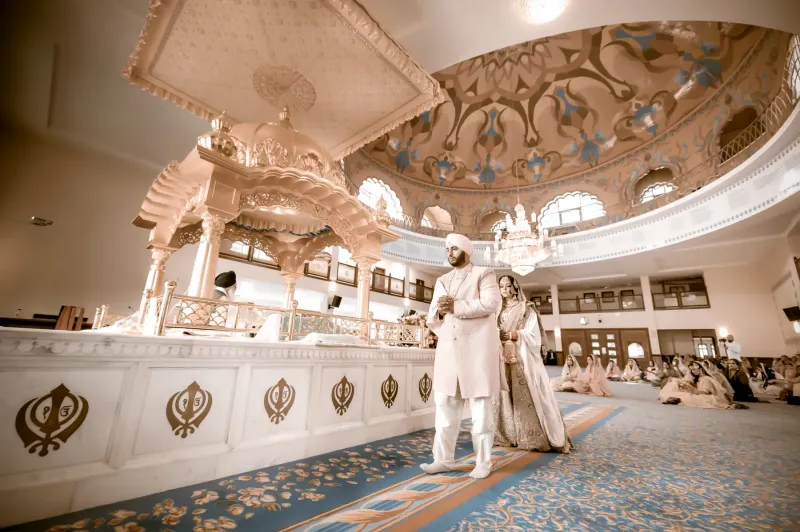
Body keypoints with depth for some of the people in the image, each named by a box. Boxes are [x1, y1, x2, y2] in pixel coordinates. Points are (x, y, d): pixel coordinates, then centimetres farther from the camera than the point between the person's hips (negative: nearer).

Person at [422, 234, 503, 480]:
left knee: (480, 407, 5)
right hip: (448, 349, 5)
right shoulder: (441, 281, 18)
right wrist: (439, 312, -9)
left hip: (477, 348, -4)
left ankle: (483, 462, 18)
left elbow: (491, 304, -13)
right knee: (444, 405, 5)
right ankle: (443, 459, 17)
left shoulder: (484, 274, 4)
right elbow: (431, 318, 14)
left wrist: (455, 306, -15)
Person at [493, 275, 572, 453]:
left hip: (523, 358, -4)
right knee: (506, 396, 4)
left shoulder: (526, 308, 3)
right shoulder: (499, 310, 16)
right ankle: (509, 434, 12)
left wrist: (512, 334, -20)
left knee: (528, 396, -6)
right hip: (503, 359, 4)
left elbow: (532, 334, -7)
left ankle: (534, 437, 3)